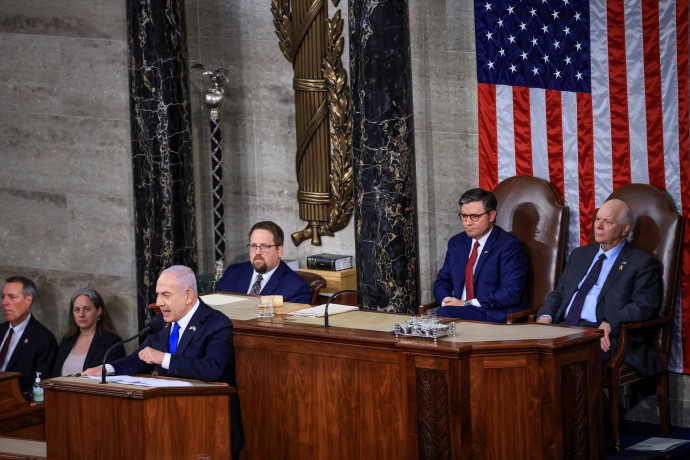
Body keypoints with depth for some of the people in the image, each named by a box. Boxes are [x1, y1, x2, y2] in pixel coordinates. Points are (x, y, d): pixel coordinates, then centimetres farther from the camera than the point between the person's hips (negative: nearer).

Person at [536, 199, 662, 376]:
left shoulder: (642, 263, 7)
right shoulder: (580, 254, 27)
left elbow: (645, 306, -5)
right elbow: (559, 293, 26)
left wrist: (610, 323, -21)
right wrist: (545, 316, 3)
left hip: (602, 335, -5)